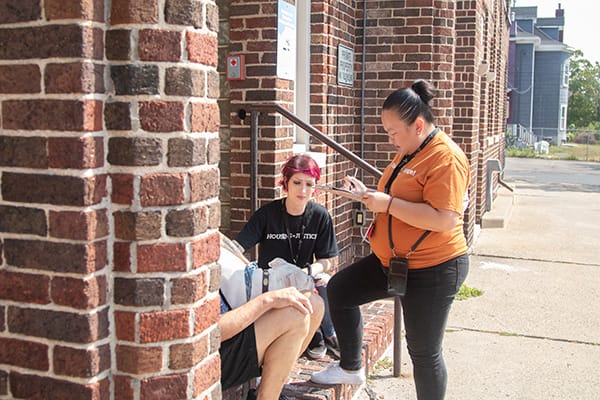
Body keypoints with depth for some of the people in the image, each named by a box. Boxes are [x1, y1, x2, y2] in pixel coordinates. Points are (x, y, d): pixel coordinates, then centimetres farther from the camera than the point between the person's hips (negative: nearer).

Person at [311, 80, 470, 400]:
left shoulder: (446, 158, -21)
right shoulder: (408, 153, 10)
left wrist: (387, 203, -27)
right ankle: (351, 368, 29)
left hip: (431, 271, -10)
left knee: (424, 352, 3)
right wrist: (365, 192, 5)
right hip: (391, 260, 10)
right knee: (338, 290, 14)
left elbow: (444, 219, -30)